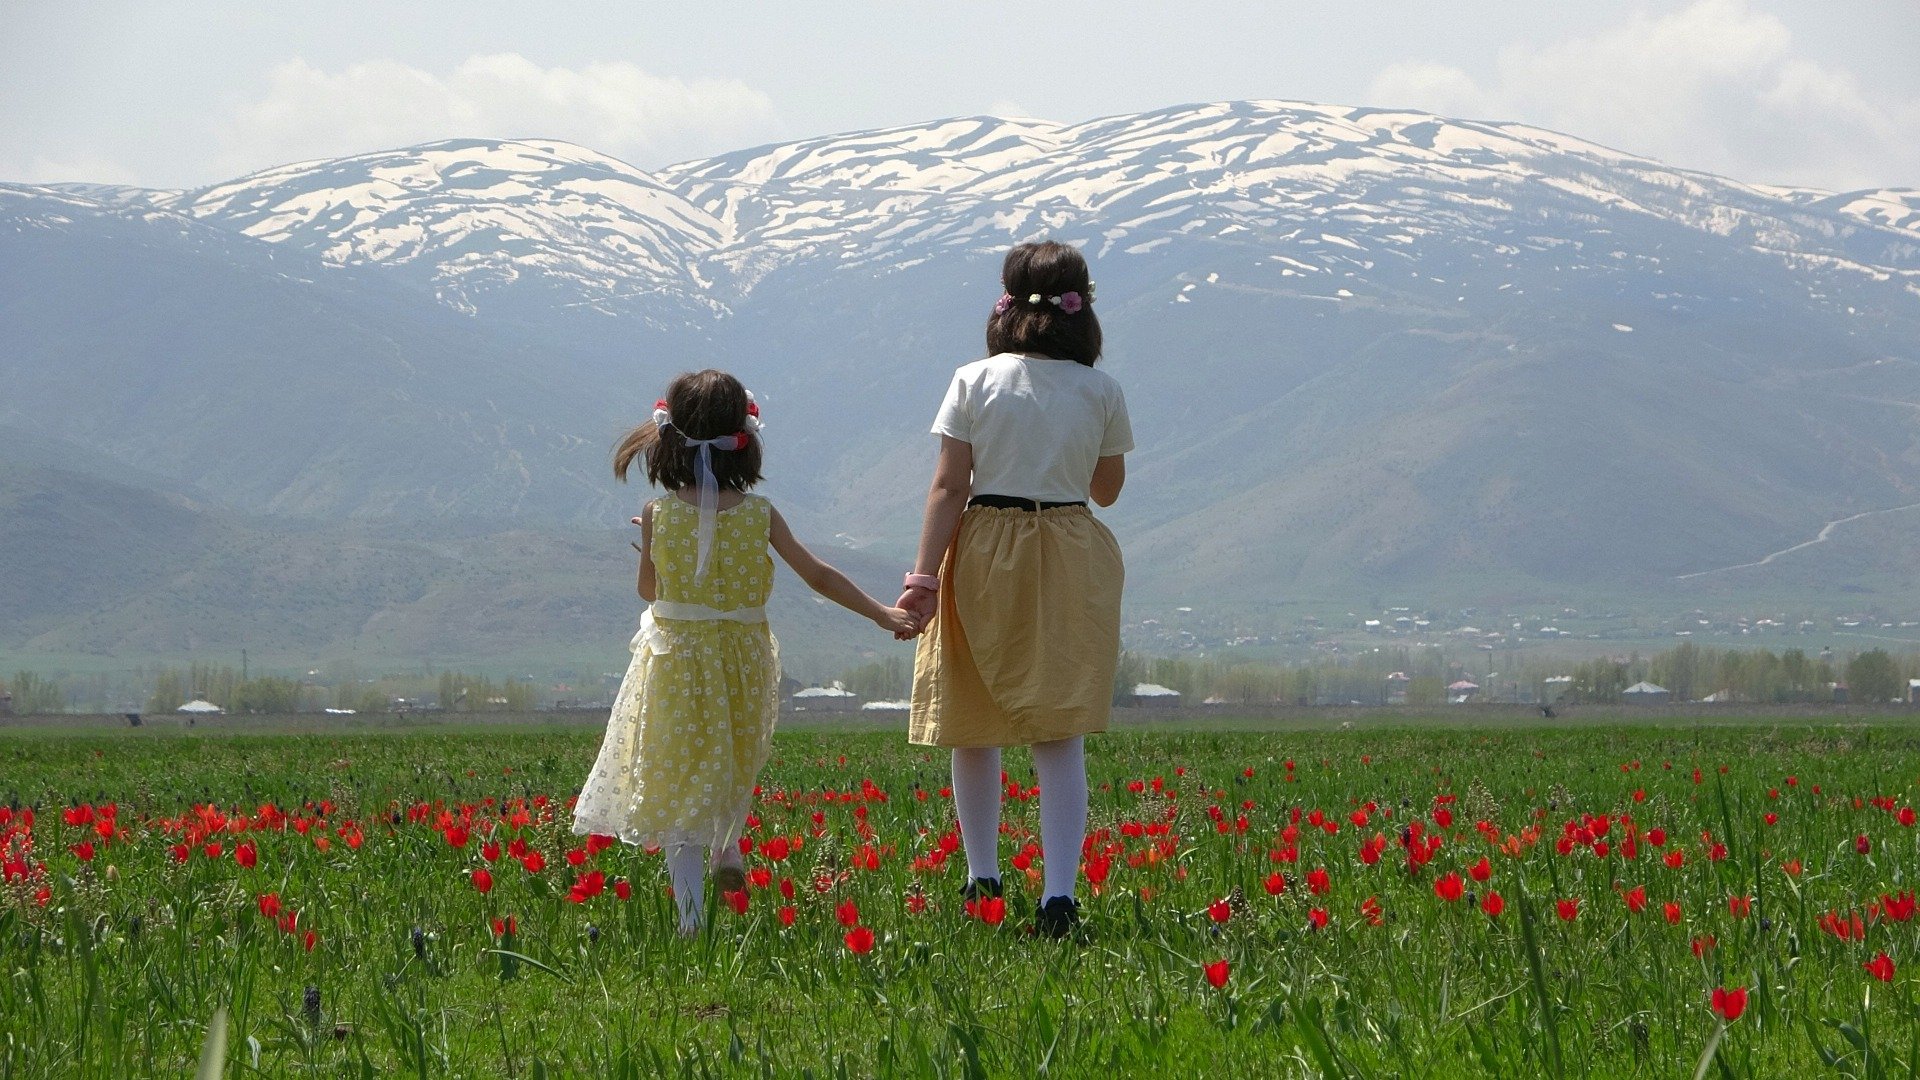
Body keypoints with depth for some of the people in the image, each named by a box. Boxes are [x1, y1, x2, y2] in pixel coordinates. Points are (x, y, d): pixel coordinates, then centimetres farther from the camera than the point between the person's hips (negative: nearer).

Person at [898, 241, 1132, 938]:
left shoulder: (974, 382, -4)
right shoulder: (1101, 392, 0)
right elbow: (1107, 489, 11)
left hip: (983, 555, 0)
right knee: (1059, 735, 0)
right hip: (1071, 562, 0)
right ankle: (1059, 894, -12)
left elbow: (949, 486, -8)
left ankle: (982, 879, 24)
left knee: (973, 726, 15)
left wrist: (923, 577, -9)